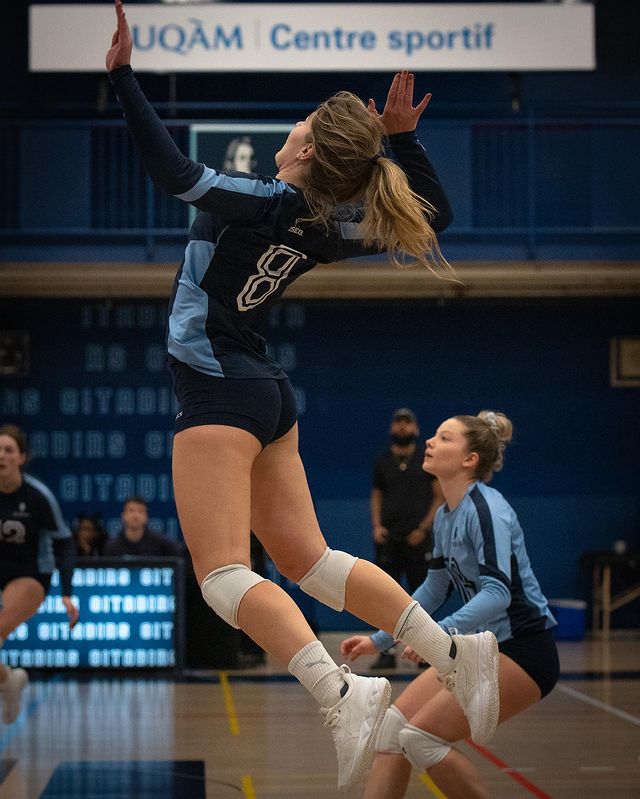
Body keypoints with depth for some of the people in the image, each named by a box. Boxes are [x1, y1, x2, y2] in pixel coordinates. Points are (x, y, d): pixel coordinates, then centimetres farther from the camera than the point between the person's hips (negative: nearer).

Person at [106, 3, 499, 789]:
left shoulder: (261, 201, -17)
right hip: (268, 395, 8)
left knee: (222, 572, -10)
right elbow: (434, 214, 16)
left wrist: (122, 75, -32)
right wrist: (403, 136, 9)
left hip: (218, 393, -8)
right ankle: (453, 650, 5)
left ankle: (341, 693, -26)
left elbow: (175, 173, -34)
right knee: (305, 558, 12)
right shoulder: (328, 228, 3)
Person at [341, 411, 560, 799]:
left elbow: (498, 593, -30)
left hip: (523, 650, -9)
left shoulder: (485, 509, -18)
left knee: (421, 737, -15)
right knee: (393, 725, -2)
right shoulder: (446, 515, 9)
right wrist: (379, 639, 21)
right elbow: (435, 589, 23)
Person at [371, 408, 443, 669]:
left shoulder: (427, 459, 3)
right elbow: (376, 496, 16)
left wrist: (423, 528, -8)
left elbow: (440, 497, 2)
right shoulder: (382, 460, 11)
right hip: (388, 538, 2)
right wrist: (376, 526, 0)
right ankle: (386, 652, 3)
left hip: (418, 538, -2)